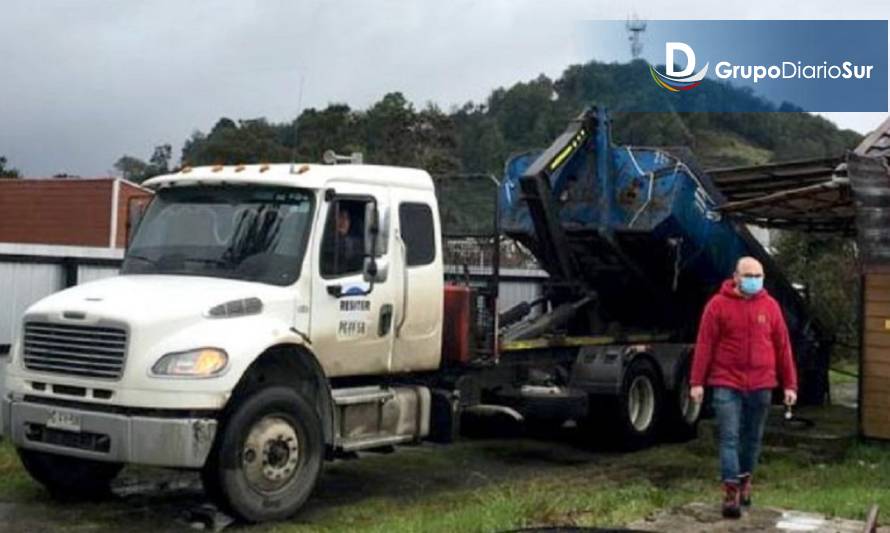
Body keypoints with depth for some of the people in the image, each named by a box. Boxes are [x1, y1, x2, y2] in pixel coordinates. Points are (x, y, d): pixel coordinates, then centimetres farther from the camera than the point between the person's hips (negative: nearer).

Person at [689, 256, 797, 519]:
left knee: (752, 438, 12)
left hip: (761, 386, 3)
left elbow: (783, 347, 9)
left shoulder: (770, 306, 6)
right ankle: (731, 492, -7)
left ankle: (745, 482, 29)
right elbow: (704, 344, -4)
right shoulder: (719, 304, -3)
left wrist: (789, 384, 7)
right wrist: (696, 382, -8)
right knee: (729, 437, -7)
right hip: (727, 384, -3)